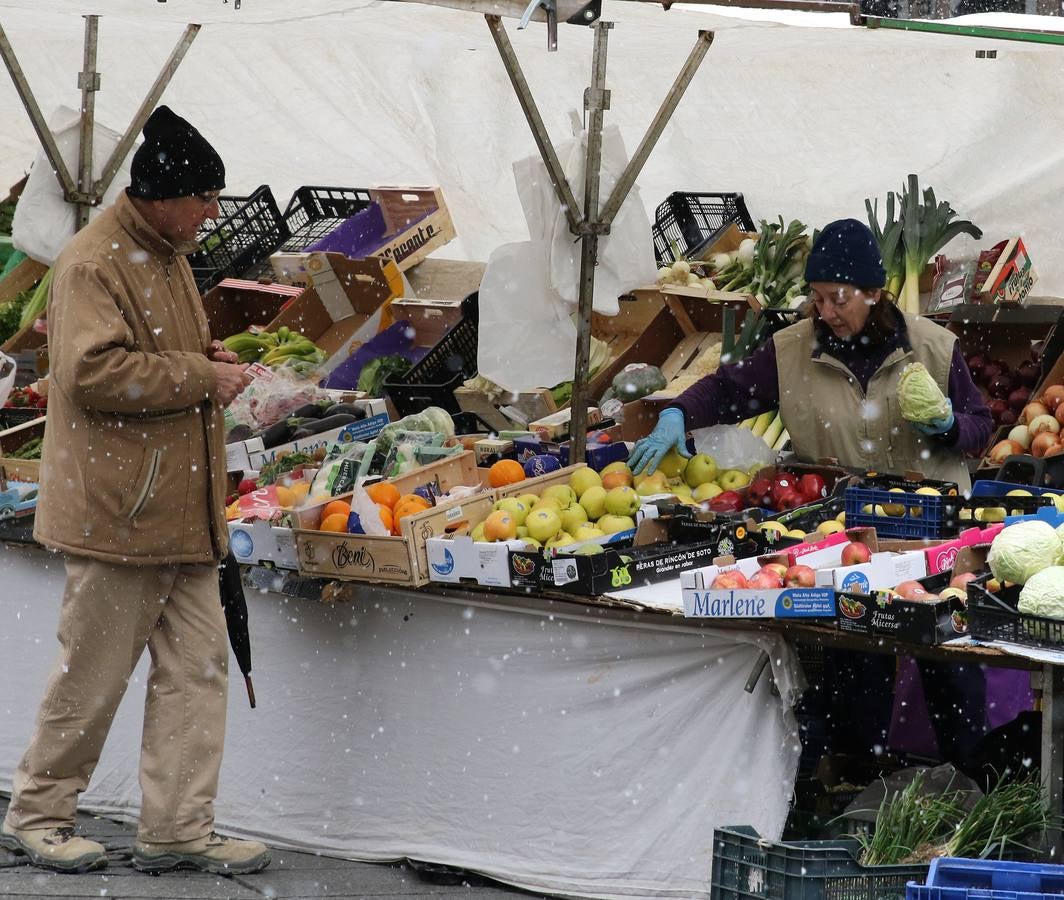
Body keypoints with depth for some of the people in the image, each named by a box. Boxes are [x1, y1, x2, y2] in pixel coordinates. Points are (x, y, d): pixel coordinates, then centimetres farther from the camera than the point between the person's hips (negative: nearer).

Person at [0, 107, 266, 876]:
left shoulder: (169, 257, 17)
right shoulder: (93, 263, -15)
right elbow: (92, 371, -25)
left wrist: (210, 358, 10)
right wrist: (201, 377, -19)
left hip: (181, 511, 9)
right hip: (117, 514, -9)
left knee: (197, 666, 6)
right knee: (94, 670, 0)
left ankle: (178, 827, 10)